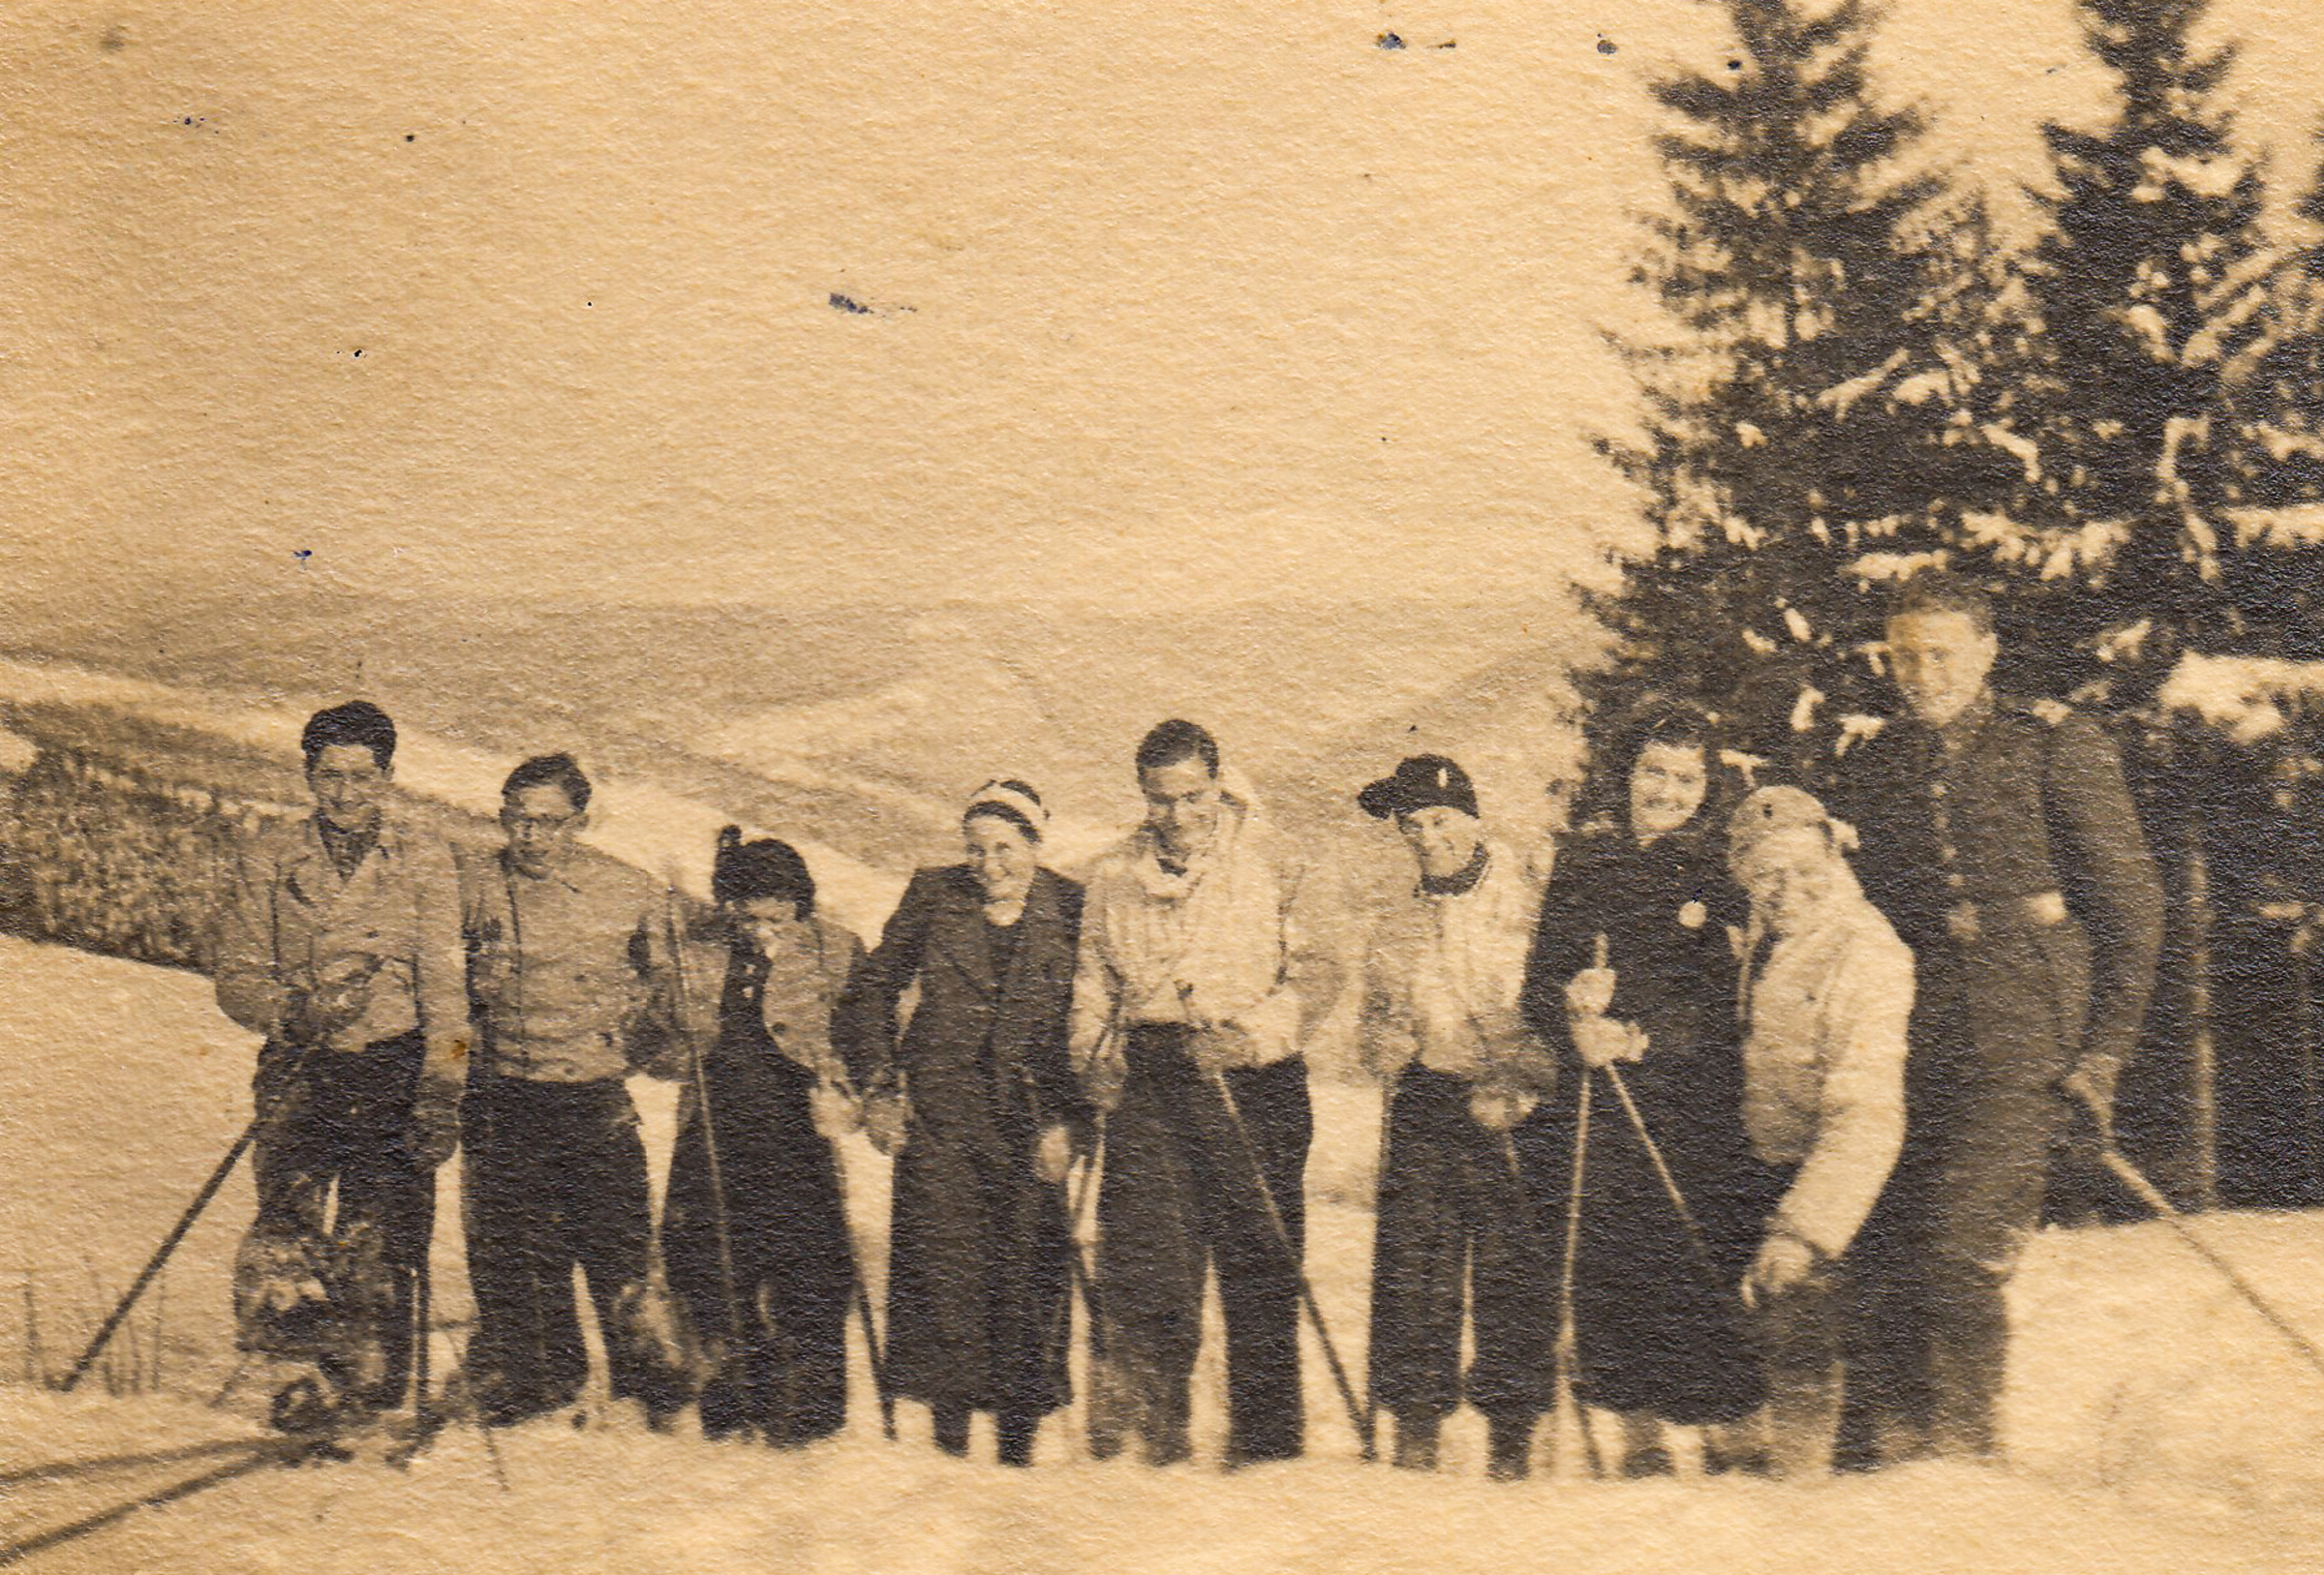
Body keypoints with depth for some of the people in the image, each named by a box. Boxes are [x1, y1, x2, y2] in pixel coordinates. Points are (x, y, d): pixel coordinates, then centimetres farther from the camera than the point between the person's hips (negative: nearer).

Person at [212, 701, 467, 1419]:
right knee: (286, 1210, -17)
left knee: (381, 1243, -6)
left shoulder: (423, 857, 7)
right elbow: (237, 973, 11)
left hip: (394, 1069, -1)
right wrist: (288, 1011, -11)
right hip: (302, 1066, 1)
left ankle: (371, 1392, 6)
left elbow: (442, 978, 1)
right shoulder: (270, 857, 10)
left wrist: (441, 1091, -8)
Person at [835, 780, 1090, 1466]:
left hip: (1032, 1116, -1)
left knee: (1028, 1275, -2)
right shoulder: (933, 896, 5)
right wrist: (880, 1086, 6)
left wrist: (1069, 1120, -6)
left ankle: (1017, 1446, 9)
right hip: (940, 1111, 1)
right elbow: (871, 991, 14)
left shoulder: (1070, 909, 1)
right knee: (941, 1264, -4)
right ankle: (950, 1438, 6)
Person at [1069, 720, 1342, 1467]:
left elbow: (1316, 970, 2)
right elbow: (1093, 984, 21)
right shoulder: (1114, 879, 16)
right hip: (1150, 1078, 2)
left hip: (1253, 1079, -2)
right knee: (1141, 1245, -13)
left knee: (1259, 1264, -2)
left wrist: (1257, 1032, -14)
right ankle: (1147, 1406, -8)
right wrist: (1096, 1059, 3)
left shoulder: (1266, 864, 7)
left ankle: (1266, 1437, 7)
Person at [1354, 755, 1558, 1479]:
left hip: (1509, 1118, -4)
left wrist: (1515, 1089, -15)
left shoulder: (1525, 902, -1)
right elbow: (1375, 1013, 27)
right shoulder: (1397, 923, 17)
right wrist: (1386, 1042, 5)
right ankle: (1414, 1438, 8)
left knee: (1509, 1278, -3)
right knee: (1412, 1270, 0)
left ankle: (1511, 1447, 5)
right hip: (1423, 1109, 4)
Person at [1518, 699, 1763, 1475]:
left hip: (1693, 1098, -2)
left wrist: (1641, 1039, -20)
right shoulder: (1587, 861, 12)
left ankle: (1684, 1425, -1)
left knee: (1688, 1255, -9)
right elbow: (1542, 979, 8)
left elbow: (1729, 1001, -7)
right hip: (1601, 1096, 3)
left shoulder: (1720, 868, 3)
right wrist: (1573, 1011, -15)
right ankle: (1638, 1422, 11)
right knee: (1608, 1250, -1)